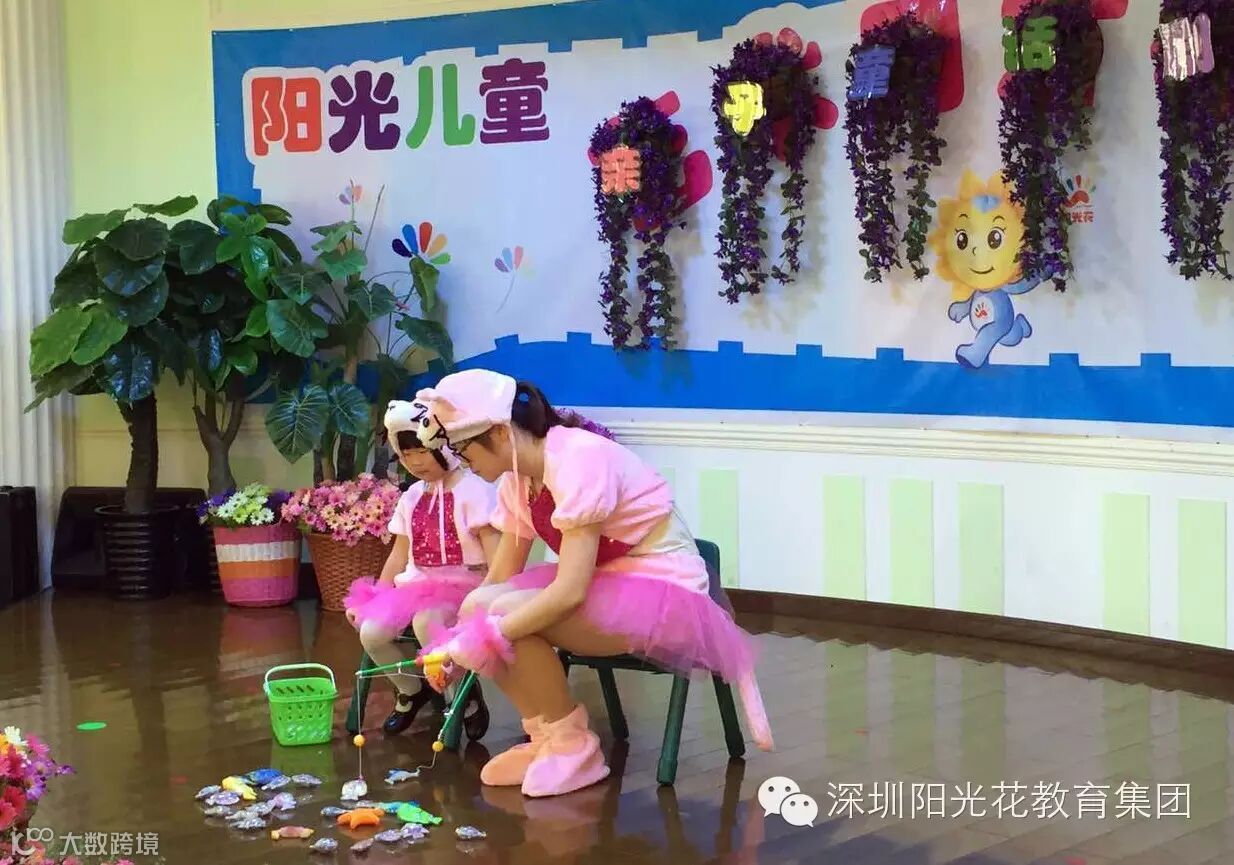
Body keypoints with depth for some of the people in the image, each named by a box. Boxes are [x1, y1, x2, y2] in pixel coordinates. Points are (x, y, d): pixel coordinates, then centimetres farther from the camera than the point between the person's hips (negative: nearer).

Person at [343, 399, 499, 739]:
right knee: (371, 632, -18)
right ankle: (410, 691, 12)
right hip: (417, 584, 7)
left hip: (463, 585, -7)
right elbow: (399, 555, 21)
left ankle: (465, 698, -15)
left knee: (425, 621, -38)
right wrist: (375, 597, 16)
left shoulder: (473, 490, -9)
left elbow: (495, 551, -15)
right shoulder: (412, 497, 13)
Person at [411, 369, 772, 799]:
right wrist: (458, 643, -11)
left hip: (665, 593, -9)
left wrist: (482, 638, -28)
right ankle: (545, 735, 1)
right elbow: (498, 580, 3)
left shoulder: (579, 461, -25)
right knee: (477, 607, -11)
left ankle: (573, 746, -8)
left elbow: (570, 591, -31)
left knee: (508, 615, -27)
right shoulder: (518, 478, 2)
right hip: (606, 585, 9)